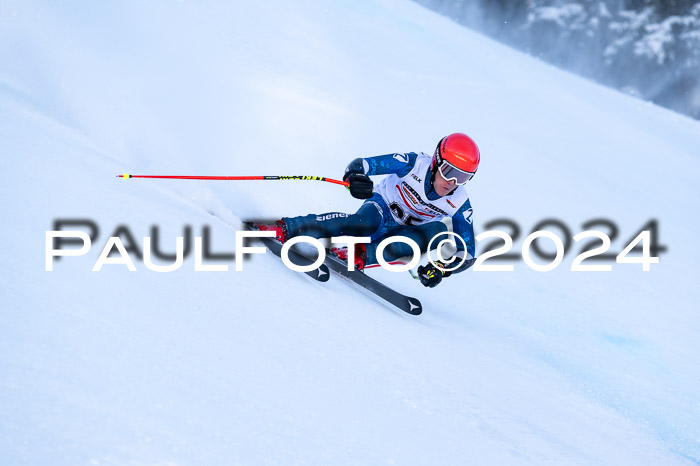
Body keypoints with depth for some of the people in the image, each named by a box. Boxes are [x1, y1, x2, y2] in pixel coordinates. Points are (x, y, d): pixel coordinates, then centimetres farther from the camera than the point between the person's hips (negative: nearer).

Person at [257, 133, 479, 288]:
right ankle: (283, 229, -38)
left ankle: (363, 255, -37)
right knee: (366, 222, -40)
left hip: (403, 236, 3)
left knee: (439, 231, -31)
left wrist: (442, 268, -37)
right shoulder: (416, 163, -22)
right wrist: (355, 177, -47)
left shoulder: (459, 203, -18)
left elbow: (467, 253, -17)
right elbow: (362, 164, -22)